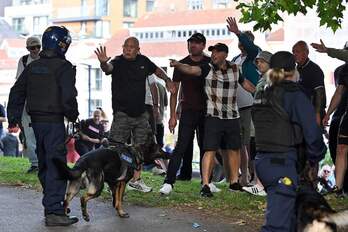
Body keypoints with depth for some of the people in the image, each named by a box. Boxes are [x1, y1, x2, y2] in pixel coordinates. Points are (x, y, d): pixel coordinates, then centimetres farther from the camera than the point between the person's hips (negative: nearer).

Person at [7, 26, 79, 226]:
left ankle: (51, 203, 29)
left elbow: (17, 93, 13)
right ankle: (54, 211, -12)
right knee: (56, 164, -8)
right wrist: (73, 116, -2)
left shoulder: (33, 67, 12)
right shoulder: (64, 67, -11)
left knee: (44, 164, 17)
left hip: (36, 121, 7)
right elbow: (68, 96, -18)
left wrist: (14, 118, 15)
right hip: (54, 121, -7)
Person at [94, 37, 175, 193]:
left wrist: (167, 79, 7)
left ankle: (136, 179, 25)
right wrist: (103, 63, -57)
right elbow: (108, 68, -34)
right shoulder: (118, 62, -12)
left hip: (140, 113, 6)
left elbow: (156, 70, 24)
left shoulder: (143, 61, 4)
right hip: (122, 114, -6)